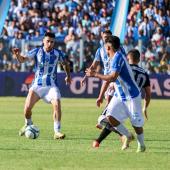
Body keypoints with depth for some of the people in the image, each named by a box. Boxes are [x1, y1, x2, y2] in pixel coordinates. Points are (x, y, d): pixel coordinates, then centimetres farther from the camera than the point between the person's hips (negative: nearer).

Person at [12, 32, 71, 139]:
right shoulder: (36, 52, -5)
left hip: (52, 85, 0)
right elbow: (23, 59, -13)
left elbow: (65, 63, 19)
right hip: (37, 85, 0)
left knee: (57, 104, -23)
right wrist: (18, 55, -33)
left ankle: (57, 131, -14)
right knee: (27, 107, -8)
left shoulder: (58, 53, -1)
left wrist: (68, 76, 19)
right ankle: (28, 125, 25)